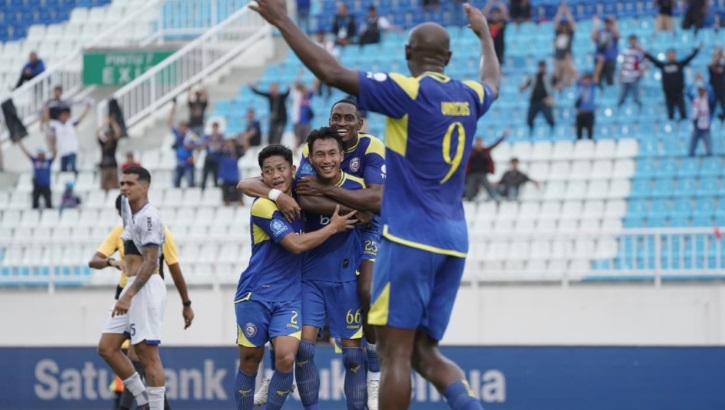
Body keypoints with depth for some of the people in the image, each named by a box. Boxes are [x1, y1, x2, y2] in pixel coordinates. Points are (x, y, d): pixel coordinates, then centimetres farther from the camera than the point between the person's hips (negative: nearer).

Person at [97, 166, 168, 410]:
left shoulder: (149, 217, -13)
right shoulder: (129, 210, 15)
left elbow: (151, 262, -21)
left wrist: (129, 295, -27)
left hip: (146, 288, -10)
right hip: (131, 287, 10)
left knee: (148, 354, -8)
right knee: (106, 348, 7)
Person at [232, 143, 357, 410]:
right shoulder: (263, 206, -10)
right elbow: (296, 244, -16)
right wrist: (333, 227, -7)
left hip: (289, 298, 4)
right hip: (255, 295, -4)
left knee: (286, 358, -15)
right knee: (250, 362, 1)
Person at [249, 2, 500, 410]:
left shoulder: (409, 92, -8)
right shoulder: (469, 96, 11)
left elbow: (332, 72, -13)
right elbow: (493, 81, 37)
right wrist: (484, 33, 56)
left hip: (409, 238, -7)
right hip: (452, 241, 7)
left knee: (396, 352, -4)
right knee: (424, 351, 11)